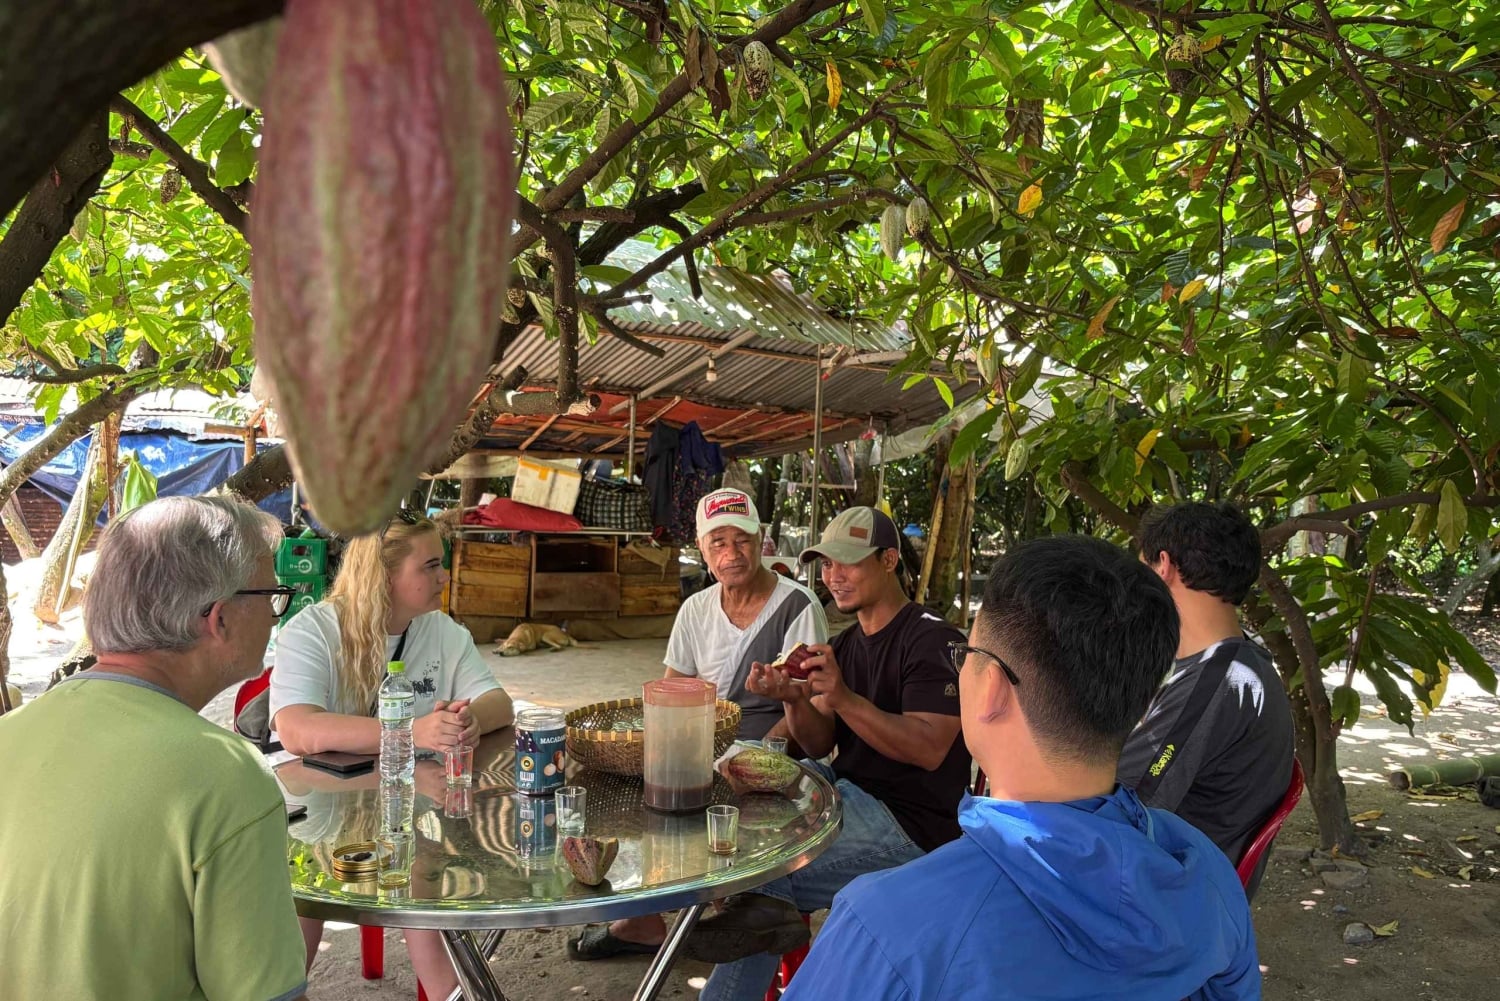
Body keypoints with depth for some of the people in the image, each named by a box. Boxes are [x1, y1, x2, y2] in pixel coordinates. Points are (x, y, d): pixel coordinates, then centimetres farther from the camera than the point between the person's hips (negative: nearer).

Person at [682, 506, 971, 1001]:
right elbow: (819, 746, 6)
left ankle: (763, 899, 2)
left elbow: (930, 750, -21)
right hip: (849, 794, 8)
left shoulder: (933, 640, -12)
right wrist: (792, 700, -15)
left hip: (912, 822, -8)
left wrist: (843, 699, -30)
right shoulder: (846, 643, 12)